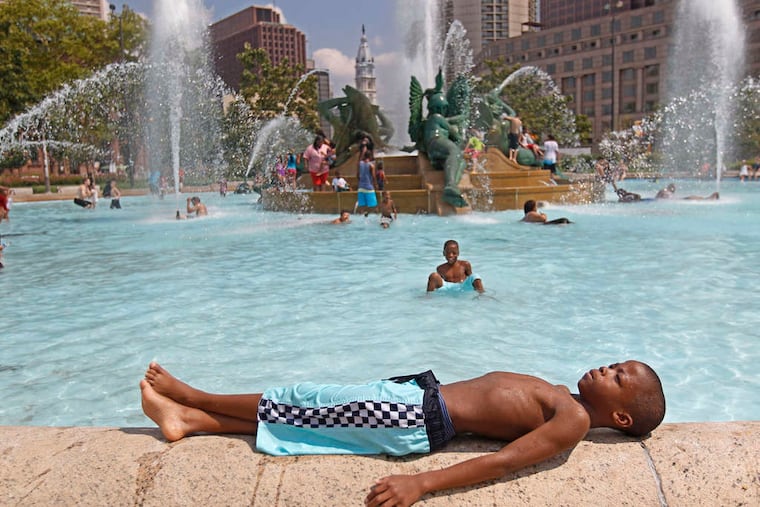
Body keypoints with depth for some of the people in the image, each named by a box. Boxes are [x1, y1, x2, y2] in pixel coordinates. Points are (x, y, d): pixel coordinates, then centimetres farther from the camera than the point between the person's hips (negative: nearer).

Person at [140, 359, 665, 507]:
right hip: (419, 392, 7)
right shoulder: (558, 397, 13)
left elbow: (507, 460, -25)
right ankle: (187, 420, 20)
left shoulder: (574, 420, -13)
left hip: (419, 419, -7)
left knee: (303, 406, 1)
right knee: (304, 406, 8)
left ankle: (191, 396, 21)